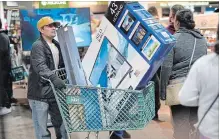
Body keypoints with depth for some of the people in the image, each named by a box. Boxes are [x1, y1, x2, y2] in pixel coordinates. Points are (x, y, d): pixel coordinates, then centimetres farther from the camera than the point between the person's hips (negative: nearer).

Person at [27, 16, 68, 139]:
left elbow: (62, 65, 22)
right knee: (42, 129, 0)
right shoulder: (38, 46, -13)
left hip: (54, 92, 8)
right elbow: (40, 67, -29)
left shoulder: (57, 45, 13)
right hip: (39, 93, -7)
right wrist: (53, 78, -44)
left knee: (61, 123, 17)